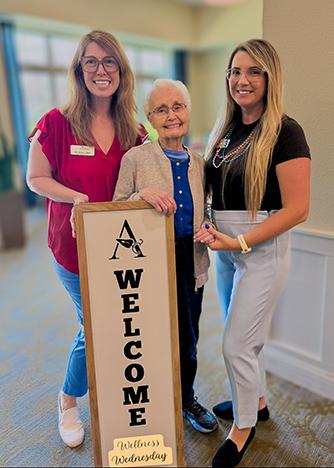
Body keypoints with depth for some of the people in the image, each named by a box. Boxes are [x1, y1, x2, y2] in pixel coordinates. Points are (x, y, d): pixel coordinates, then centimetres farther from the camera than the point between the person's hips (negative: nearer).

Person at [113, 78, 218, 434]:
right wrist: (142, 194, -24)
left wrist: (207, 229, -6)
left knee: (188, 338, 18)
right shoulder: (135, 159, -6)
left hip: (190, 262, 4)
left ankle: (185, 399, 45)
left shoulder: (198, 163, 7)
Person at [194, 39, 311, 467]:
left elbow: (296, 209, -18)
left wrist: (241, 242, -20)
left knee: (236, 344, 1)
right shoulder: (225, 130, 9)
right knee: (243, 336, 20)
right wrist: (211, 233, 1)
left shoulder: (284, 133, -13)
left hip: (262, 250, -7)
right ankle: (255, 400, 45)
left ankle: (243, 426, 29)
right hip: (226, 247, 7)